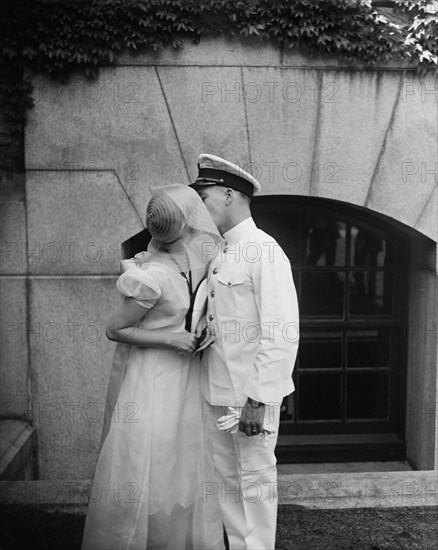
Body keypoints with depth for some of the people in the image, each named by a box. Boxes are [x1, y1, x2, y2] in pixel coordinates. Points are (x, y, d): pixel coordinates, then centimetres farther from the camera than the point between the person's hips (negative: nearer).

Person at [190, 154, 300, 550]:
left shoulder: (265, 252, -13)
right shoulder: (215, 256, 12)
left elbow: (282, 334, -18)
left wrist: (258, 400, -21)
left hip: (252, 393, -7)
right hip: (216, 392, 8)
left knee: (255, 479, 6)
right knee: (227, 480, 17)